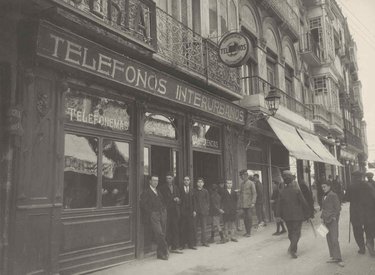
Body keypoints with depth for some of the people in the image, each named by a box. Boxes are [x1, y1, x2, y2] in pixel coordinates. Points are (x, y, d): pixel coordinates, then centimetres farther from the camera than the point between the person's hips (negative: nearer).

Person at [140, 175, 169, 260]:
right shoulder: (146, 192, 2)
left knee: (162, 234, 3)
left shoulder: (158, 192, 22)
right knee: (159, 233, -15)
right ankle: (165, 251, -4)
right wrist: (150, 212, -9)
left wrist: (164, 210, 13)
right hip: (153, 215, -6)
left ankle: (160, 253, 11)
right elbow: (143, 204, -8)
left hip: (162, 215, 6)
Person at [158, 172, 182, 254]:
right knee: (167, 230, -5)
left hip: (175, 211, 4)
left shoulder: (176, 187, 16)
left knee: (175, 230, 3)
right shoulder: (162, 188, 2)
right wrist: (173, 199, -10)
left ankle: (174, 248, 9)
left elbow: (179, 199, 17)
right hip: (166, 211, -4)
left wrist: (177, 200, -4)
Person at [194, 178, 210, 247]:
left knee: (203, 227, 3)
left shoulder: (205, 191, 7)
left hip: (204, 211, 1)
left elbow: (208, 201, 10)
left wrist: (207, 209, 0)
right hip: (196, 211, 0)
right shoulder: (194, 191, 5)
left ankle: (204, 241, 9)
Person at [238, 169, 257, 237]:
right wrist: (239, 203, 11)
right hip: (243, 204, 5)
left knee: (249, 217, -3)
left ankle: (249, 232, 4)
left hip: (249, 204, -5)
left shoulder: (251, 183, -4)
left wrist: (253, 202, -14)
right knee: (245, 218, 7)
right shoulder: (241, 184, 13)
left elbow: (254, 193, -7)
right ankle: (247, 231, 15)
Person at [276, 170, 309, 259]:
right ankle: (292, 248, -18)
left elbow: (279, 204, -1)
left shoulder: (282, 192, -1)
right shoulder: (297, 191, -11)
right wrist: (306, 213, 2)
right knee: (296, 232, -1)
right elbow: (303, 203, -9)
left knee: (291, 232, 17)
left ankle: (293, 248, 29)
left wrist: (278, 215, 3)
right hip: (297, 215, -4)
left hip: (287, 216, 4)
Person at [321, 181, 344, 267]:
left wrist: (334, 217, -12)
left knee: (334, 239, -10)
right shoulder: (324, 196, 14)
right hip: (326, 220, 7)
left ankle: (338, 259, -4)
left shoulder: (333, 195, -8)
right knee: (329, 239, 7)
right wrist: (322, 217, 12)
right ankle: (333, 257, 13)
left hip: (333, 219, -7)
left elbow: (338, 207, -9)